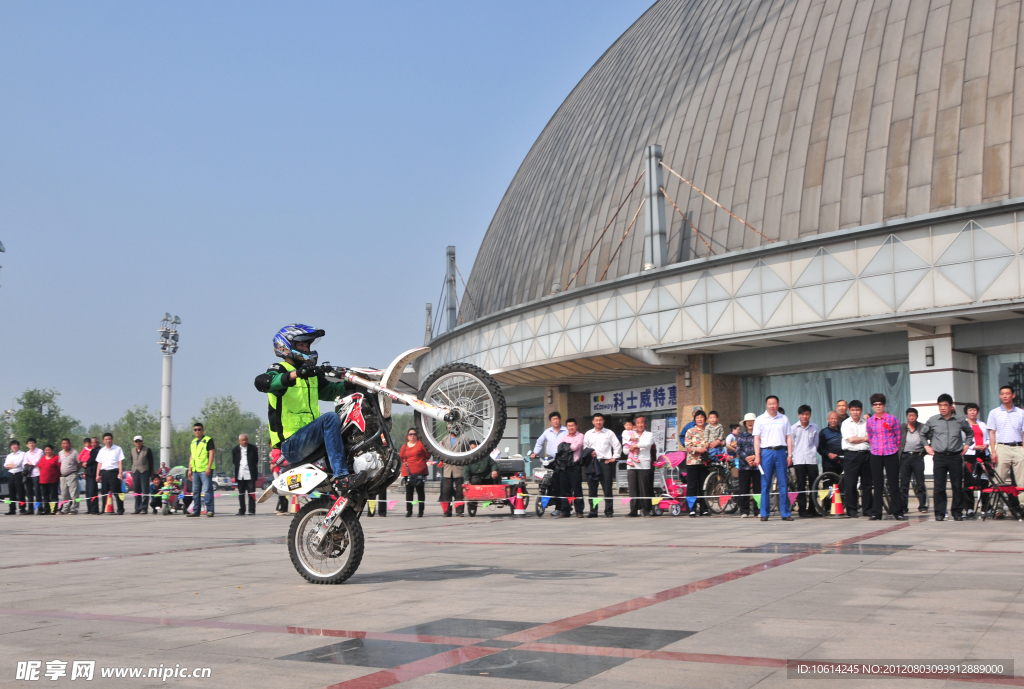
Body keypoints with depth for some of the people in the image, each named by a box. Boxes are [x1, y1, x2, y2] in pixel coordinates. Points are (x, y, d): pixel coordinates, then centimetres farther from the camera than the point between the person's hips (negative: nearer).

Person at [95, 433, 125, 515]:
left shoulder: (117, 449, 4)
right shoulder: (101, 451, 17)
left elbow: (120, 462, -2)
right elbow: (99, 463, 16)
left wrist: (120, 473, -11)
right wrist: (97, 475, 9)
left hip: (114, 472, -5)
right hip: (104, 472, 5)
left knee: (116, 492, -7)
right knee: (103, 492, 7)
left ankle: (120, 509, -4)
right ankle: (102, 510, 12)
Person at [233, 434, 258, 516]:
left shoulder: (253, 449, 2)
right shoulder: (235, 449, 7)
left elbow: (256, 460, 6)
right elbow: (234, 461, 13)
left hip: (250, 474, -2)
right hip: (240, 475, 2)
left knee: (251, 492, -4)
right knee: (241, 493, 8)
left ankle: (252, 510, 0)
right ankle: (241, 510, 13)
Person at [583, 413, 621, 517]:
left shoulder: (609, 433, 8)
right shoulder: (588, 434, 14)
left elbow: (617, 446, 8)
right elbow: (584, 447, 15)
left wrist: (614, 458, 2)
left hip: (605, 462, -2)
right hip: (592, 463, 2)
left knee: (607, 488, -4)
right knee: (592, 488, 3)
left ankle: (609, 511, 2)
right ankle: (593, 510, 9)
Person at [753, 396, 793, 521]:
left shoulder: (784, 419, 12)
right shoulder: (760, 419, 7)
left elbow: (789, 438, 10)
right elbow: (756, 439, 3)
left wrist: (790, 455, 2)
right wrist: (757, 456, -6)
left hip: (781, 452, 1)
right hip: (766, 452, -1)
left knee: (783, 484, 1)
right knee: (765, 484, 0)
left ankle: (785, 513, 5)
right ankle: (764, 513, 4)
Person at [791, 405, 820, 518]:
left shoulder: (815, 427, 7)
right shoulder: (794, 428, 4)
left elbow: (816, 443, 15)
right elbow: (791, 444, 9)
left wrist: (812, 452, 10)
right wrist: (792, 457, 6)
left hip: (812, 459, 1)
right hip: (799, 460, -1)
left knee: (813, 484, 2)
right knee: (801, 485, 0)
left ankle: (812, 509, 13)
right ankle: (802, 509, 4)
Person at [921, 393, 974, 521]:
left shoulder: (960, 421, 4)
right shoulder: (932, 421, 4)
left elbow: (970, 433, 23)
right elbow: (923, 433, 21)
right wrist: (927, 446, 11)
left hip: (955, 457, 0)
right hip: (939, 457, 0)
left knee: (957, 486, 3)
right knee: (939, 486, -2)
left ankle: (957, 512, 12)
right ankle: (939, 513, 3)